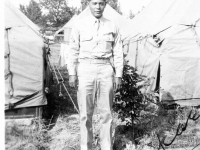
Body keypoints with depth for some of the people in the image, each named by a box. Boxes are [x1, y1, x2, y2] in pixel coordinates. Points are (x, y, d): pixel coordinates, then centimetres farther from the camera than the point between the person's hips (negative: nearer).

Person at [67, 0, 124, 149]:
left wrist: (118, 75, 3)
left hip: (106, 70, 1)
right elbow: (73, 51, 3)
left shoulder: (112, 26, 7)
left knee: (106, 113, 6)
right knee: (86, 113, 4)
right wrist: (72, 73, -1)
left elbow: (118, 53, 7)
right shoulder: (80, 25, 3)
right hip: (86, 70, -1)